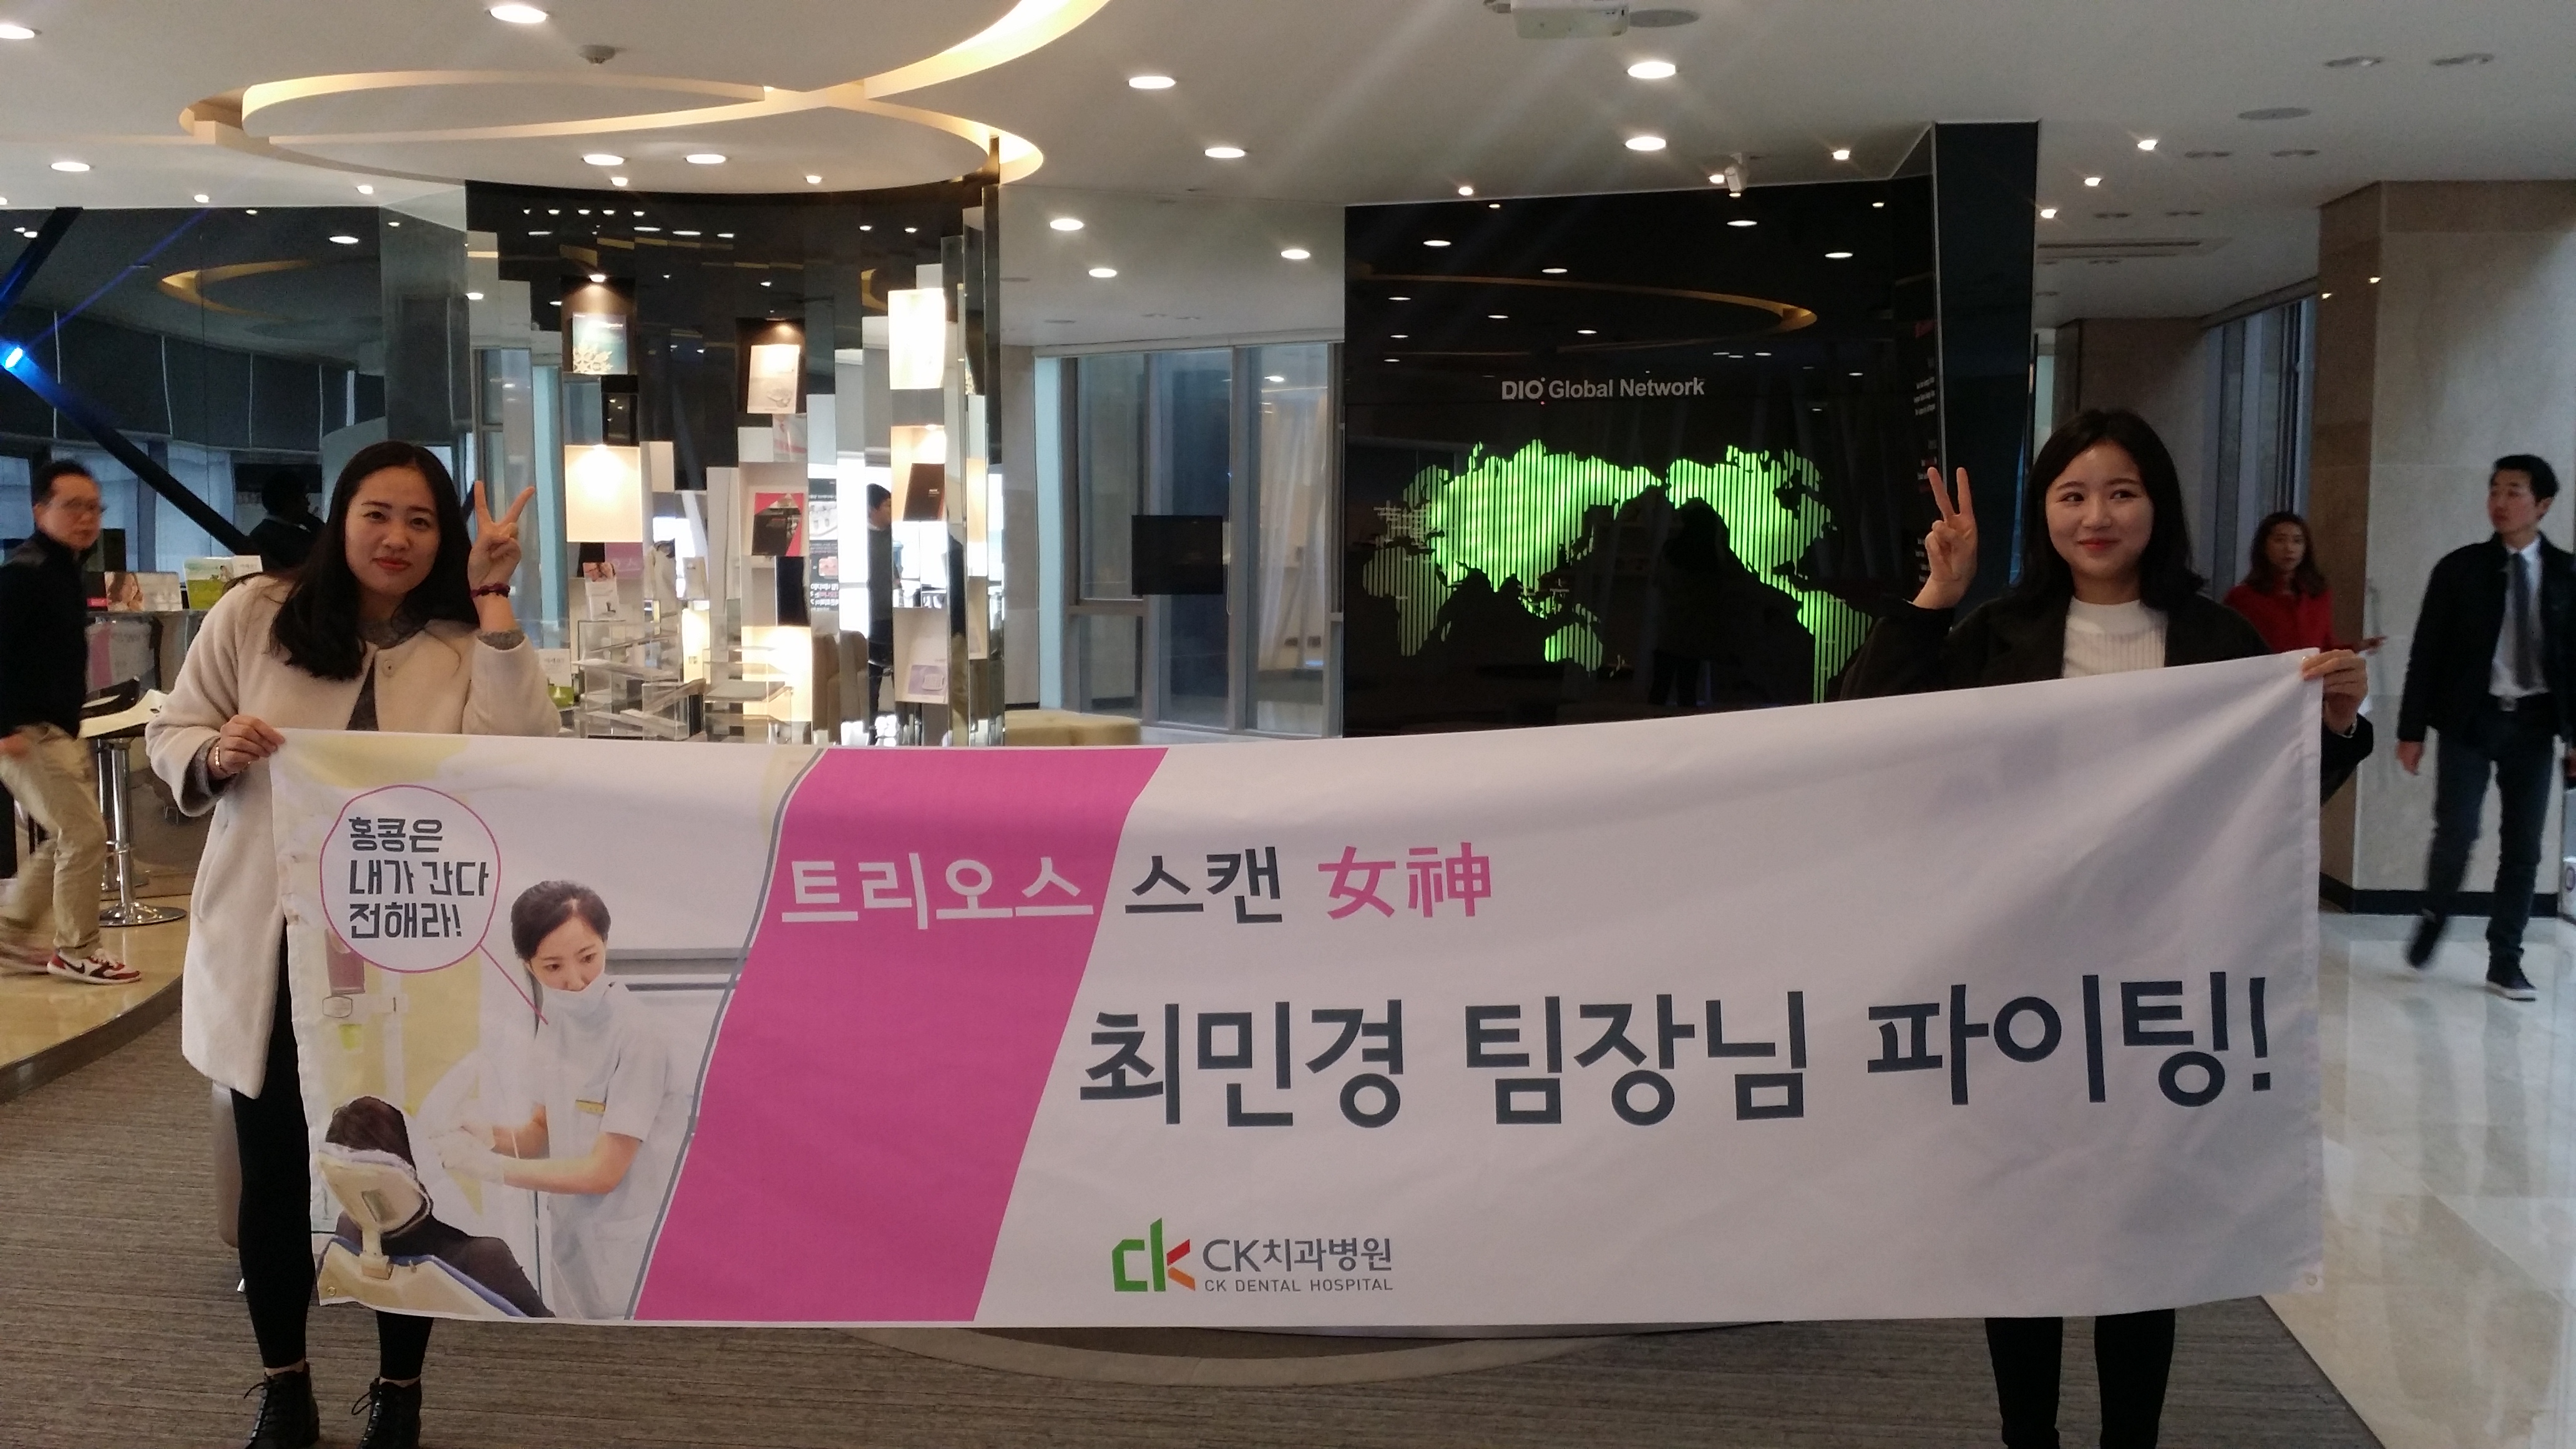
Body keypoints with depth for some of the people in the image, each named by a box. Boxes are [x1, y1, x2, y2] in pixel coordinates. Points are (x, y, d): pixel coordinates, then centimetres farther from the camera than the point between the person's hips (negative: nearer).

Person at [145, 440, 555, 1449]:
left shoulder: (467, 644, -2)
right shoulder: (253, 616, 0)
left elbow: (522, 751, -19)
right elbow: (169, 735, 7)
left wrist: (494, 599, -20)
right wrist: (216, 754, -17)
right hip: (270, 951, 1)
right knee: (273, 1173, 11)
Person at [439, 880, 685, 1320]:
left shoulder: (637, 1038, -22)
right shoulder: (555, 1026, 1)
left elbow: (603, 1171, -20)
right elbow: (543, 1132, 8)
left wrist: (488, 1166, -18)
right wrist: (489, 1136, -12)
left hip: (634, 1250, -7)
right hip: (573, 1239, 7)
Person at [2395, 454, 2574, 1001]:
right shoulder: (2460, 568, 1)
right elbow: (2427, 651, 0)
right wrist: (2412, 729, -4)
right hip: (2470, 719, -1)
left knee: (2523, 845, 3)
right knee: (2456, 834, -8)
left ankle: (2505, 960, 13)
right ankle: (2433, 920, 19)